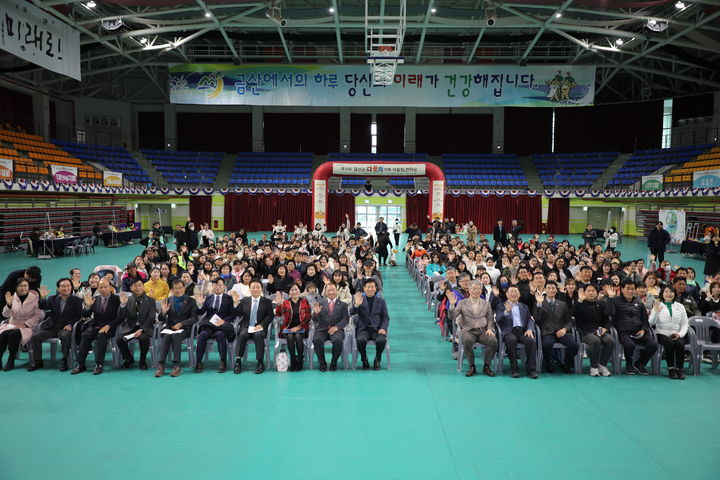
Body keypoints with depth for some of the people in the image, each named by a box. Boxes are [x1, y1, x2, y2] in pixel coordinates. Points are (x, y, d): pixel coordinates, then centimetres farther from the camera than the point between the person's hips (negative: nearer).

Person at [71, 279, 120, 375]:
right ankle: (81, 364, -21)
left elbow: (119, 318, -5)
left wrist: (108, 326, -19)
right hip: (95, 326, 4)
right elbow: (85, 316, 7)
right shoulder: (94, 299, 11)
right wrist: (87, 306, -12)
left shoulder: (117, 299, 0)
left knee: (101, 335, -33)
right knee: (85, 335, -25)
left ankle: (99, 364, -30)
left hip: (109, 327, -3)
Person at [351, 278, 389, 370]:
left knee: (381, 340, -31)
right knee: (361, 340, -33)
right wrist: (356, 305, -24)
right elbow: (352, 313, -3)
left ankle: (377, 360, -1)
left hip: (377, 329, 1)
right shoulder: (359, 299, 10)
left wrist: (383, 328, -8)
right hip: (363, 328, -1)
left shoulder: (381, 301, 15)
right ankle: (364, 360, -3)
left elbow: (386, 317, 10)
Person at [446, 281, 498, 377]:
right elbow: (452, 317, 3)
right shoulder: (462, 303, 13)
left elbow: (490, 318, 15)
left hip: (483, 331, 2)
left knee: (494, 340, -29)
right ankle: (471, 366, -15)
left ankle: (486, 366, -8)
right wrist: (452, 304, -13)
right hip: (468, 331, -2)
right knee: (467, 340, -37)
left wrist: (490, 328, -5)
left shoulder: (486, 303, 20)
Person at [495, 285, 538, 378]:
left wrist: (530, 329, -7)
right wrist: (506, 311, -18)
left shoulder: (524, 306, 26)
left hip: (523, 331, 3)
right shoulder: (501, 306, 15)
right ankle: (514, 369, -26)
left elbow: (530, 320, 15)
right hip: (509, 331, -3)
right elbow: (498, 320, 0)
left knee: (531, 340, -29)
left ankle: (531, 369, -21)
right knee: (512, 340, -36)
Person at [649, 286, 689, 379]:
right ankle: (671, 369, -20)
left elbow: (684, 324, 10)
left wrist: (680, 334, -9)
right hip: (662, 334, -2)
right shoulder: (657, 306, 8)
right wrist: (656, 312, -19)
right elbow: (651, 323, -2)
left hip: (676, 334, 2)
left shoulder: (680, 306, 15)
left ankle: (680, 369, -17)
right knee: (669, 343, -32)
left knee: (680, 344, -30)